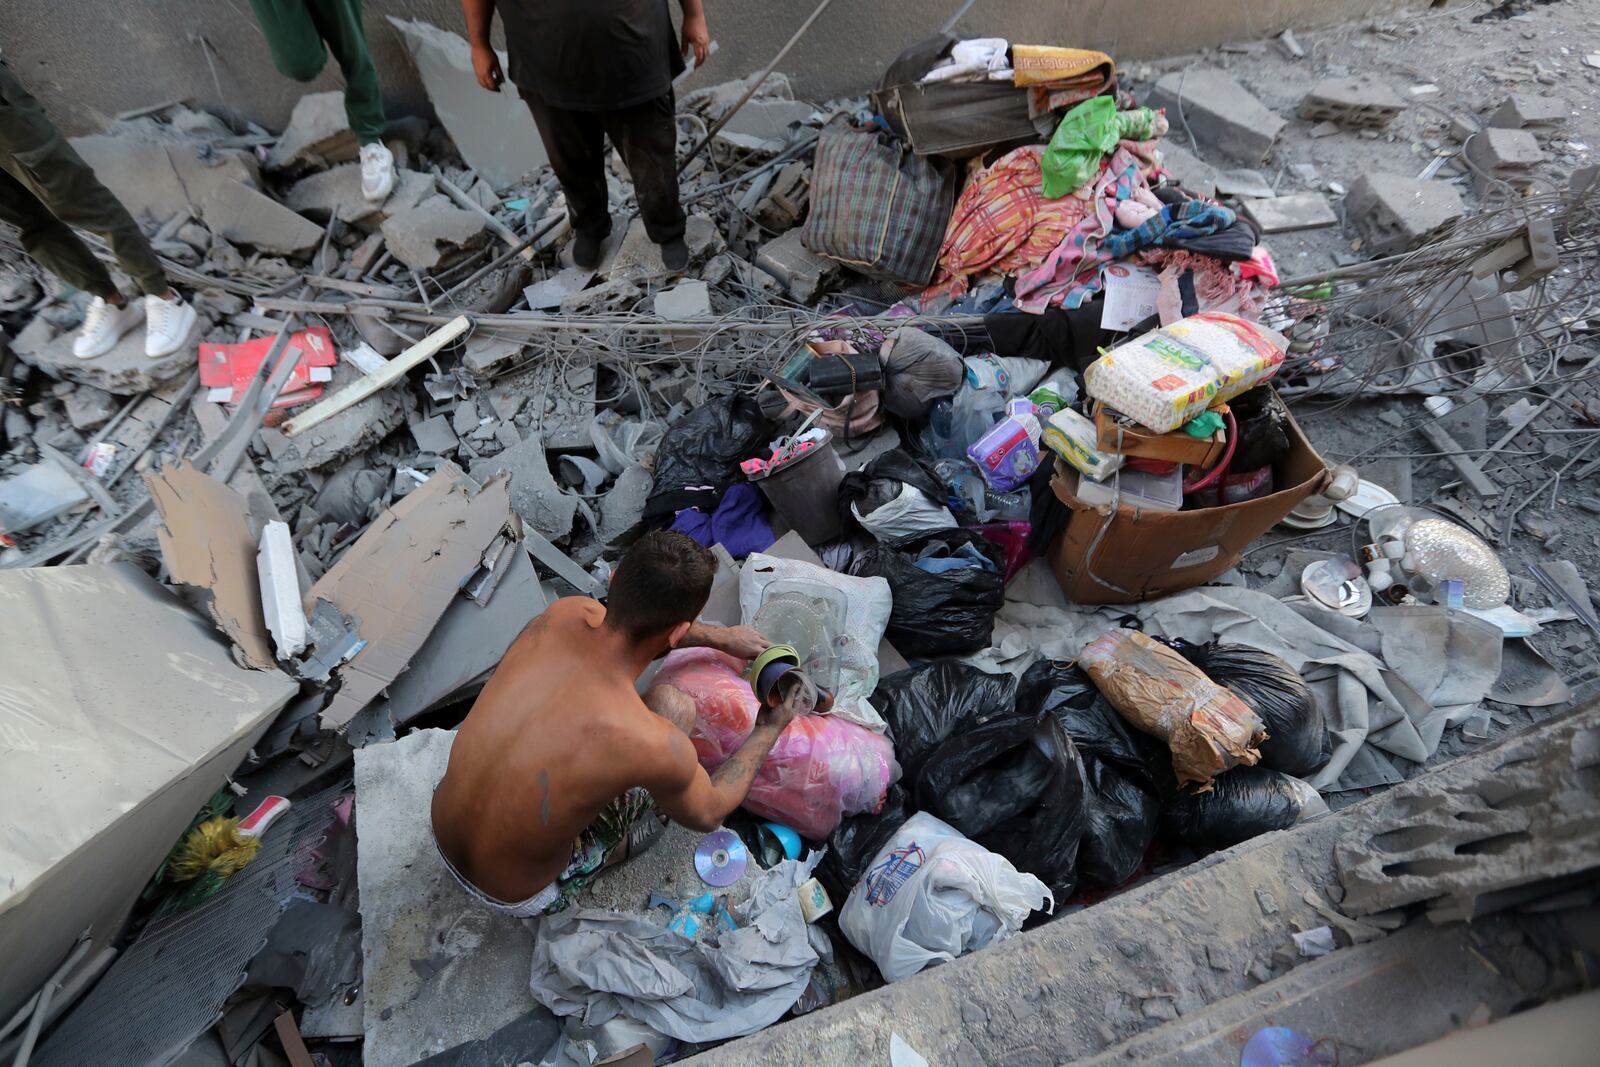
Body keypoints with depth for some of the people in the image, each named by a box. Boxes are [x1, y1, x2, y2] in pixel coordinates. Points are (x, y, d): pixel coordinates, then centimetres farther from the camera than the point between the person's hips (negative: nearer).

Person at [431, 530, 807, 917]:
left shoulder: (563, 615, -22)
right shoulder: (655, 744, -36)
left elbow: (636, 621, 5)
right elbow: (708, 813, -10)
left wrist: (719, 636, 13)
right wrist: (769, 730, 2)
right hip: (520, 896, -5)